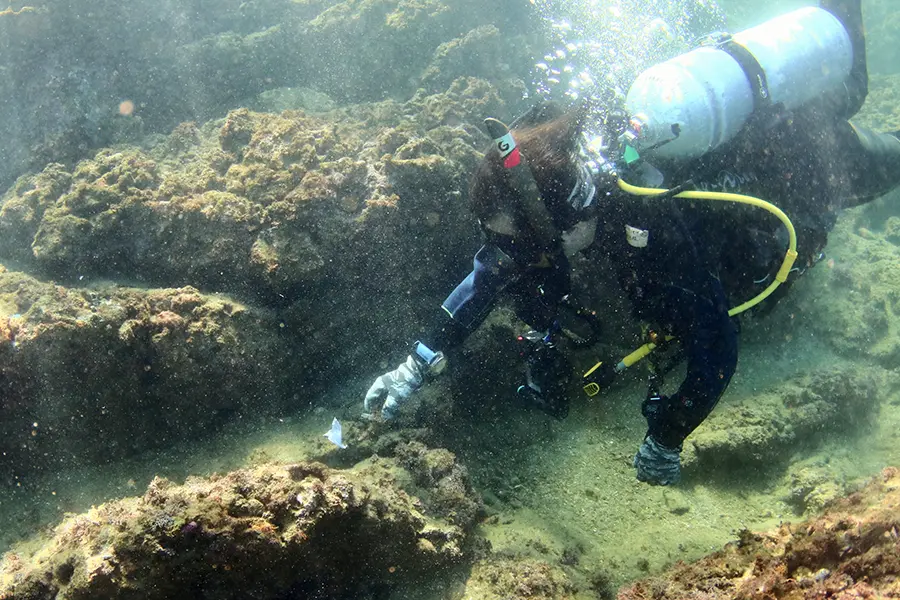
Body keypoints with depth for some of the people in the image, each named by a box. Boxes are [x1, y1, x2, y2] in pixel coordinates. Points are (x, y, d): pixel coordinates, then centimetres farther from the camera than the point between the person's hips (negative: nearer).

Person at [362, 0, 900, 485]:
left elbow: (716, 355, -40)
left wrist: (665, 440, -25)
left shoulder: (660, 241, -49)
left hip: (807, 159, -5)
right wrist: (420, 363, -24)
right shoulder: (565, 174, -30)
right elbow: (496, 268, -19)